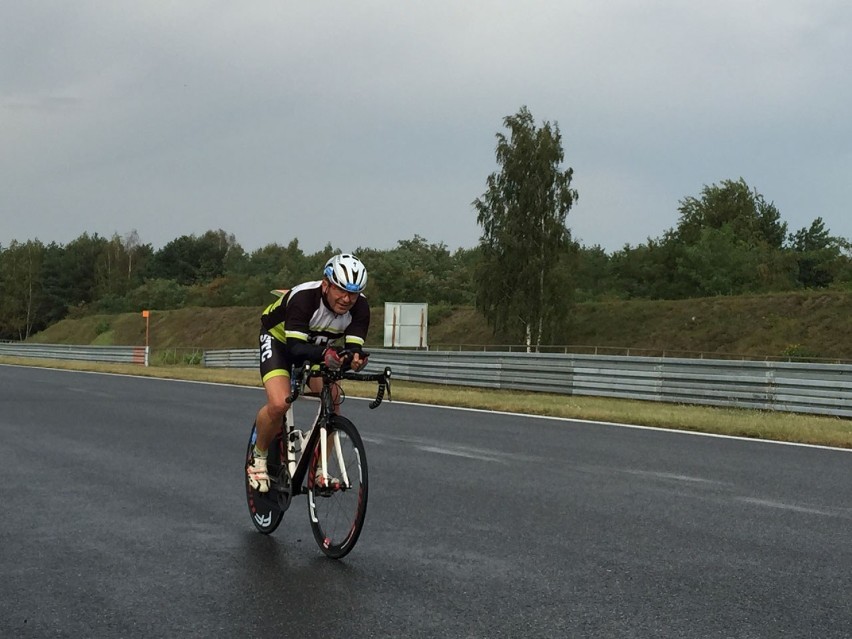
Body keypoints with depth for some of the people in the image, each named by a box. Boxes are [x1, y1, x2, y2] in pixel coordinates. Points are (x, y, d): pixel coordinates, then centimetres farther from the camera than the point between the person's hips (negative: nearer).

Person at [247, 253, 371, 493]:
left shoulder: (360, 307, -25)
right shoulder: (303, 297, -38)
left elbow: (353, 346, -30)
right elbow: (296, 349, -43)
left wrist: (355, 356, -54)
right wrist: (324, 353, -62)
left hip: (319, 346, 4)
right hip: (279, 340, -4)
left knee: (332, 400, -18)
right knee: (279, 404, -26)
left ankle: (318, 469, -2)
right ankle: (258, 457, 1)